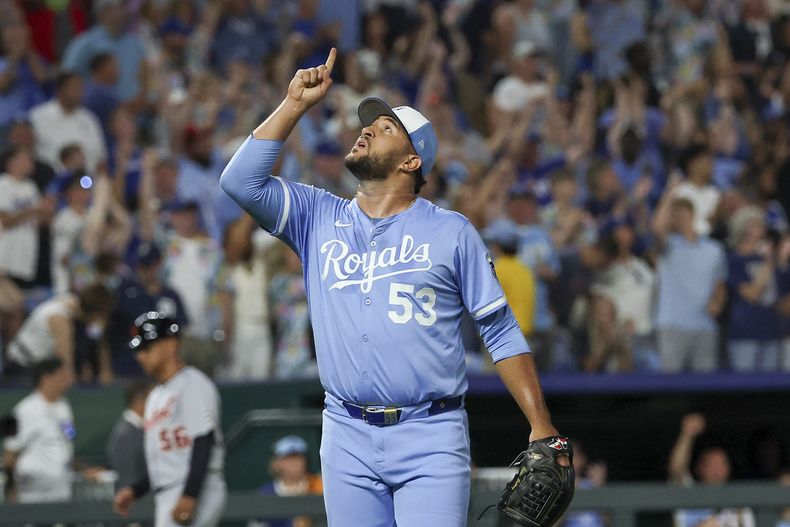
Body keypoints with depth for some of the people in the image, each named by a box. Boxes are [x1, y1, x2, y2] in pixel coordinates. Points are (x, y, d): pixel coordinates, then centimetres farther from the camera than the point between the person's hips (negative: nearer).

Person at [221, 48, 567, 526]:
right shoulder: (318, 218, 12)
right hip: (347, 438, 3)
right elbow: (241, 181, -1)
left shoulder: (451, 232, 4)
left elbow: (501, 332, 4)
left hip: (429, 438, -3)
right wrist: (295, 105, 1)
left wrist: (541, 427, -4)